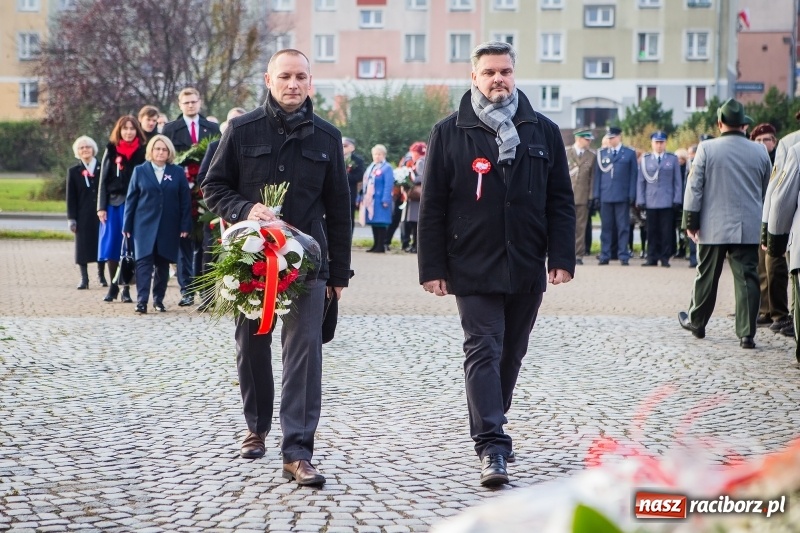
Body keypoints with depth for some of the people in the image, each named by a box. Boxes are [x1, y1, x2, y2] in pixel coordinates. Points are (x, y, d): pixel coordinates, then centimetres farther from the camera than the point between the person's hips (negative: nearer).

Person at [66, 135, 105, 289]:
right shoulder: (73, 171, 6)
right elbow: (71, 197, 4)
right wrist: (71, 218, -2)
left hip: (101, 213, 0)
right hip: (83, 215, 0)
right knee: (83, 245, 0)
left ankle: (101, 275, 20)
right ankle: (84, 278, 5)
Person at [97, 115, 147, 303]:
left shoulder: (142, 152, 2)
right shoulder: (111, 151, 5)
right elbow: (103, 180, 4)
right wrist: (101, 206, -3)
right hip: (113, 203, 1)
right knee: (111, 245, 2)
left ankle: (126, 289, 6)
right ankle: (113, 286, 13)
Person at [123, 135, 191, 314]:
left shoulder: (178, 173, 6)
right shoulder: (140, 171, 6)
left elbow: (185, 201, 4)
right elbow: (131, 199, 5)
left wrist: (185, 226, -3)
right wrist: (127, 226, 1)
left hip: (169, 227, 1)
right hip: (145, 225, -1)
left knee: (163, 264, 7)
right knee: (144, 261, -8)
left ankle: (158, 299, 16)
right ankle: (142, 300, -12)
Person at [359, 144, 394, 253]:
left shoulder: (387, 168, -7)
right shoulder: (370, 167, 17)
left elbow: (388, 185, -14)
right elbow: (365, 183, 21)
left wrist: (385, 200, -20)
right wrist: (363, 198, 16)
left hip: (379, 200, -8)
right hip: (370, 199, 8)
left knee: (380, 223, -6)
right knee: (373, 223, 10)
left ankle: (381, 246, -3)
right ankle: (375, 245, 15)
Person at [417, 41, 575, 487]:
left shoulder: (543, 131, 7)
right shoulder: (450, 133, 1)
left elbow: (561, 200, 7)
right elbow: (433, 206, 1)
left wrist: (562, 258, -2)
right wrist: (433, 267, -4)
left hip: (527, 268, 3)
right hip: (473, 268, -3)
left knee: (511, 354, 13)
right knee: (484, 352, -9)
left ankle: (489, 427, 31)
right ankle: (493, 445, -12)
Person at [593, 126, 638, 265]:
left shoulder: (629, 153, 6)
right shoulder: (601, 153, 12)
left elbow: (633, 175, 4)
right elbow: (598, 174, 11)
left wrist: (632, 196, -4)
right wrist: (597, 194, 3)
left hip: (622, 196, -2)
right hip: (605, 195, 2)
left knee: (623, 227, 0)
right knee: (606, 227, 3)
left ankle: (623, 256, 3)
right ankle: (604, 255, 6)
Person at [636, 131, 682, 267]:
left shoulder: (673, 159, 8)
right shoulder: (645, 159, 8)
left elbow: (677, 181, 6)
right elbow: (640, 181, 8)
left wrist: (677, 200, -1)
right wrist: (640, 200, 1)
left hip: (667, 202, -1)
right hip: (651, 202, 1)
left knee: (666, 232, -1)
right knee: (652, 231, 3)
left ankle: (665, 258, 5)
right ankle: (652, 258, 8)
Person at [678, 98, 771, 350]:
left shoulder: (707, 148, -6)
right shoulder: (760, 152, 2)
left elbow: (694, 187, -6)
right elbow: (765, 192, 13)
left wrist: (690, 221, 0)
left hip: (714, 227, -1)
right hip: (749, 228, 1)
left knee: (707, 277, 12)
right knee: (747, 279, 1)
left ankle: (696, 322, 28)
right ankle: (747, 334, -2)